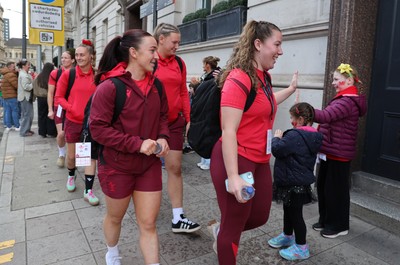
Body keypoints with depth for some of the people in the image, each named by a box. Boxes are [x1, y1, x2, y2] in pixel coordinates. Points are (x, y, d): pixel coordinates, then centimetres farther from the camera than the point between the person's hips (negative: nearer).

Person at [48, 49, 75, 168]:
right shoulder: (55, 73, -2)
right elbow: (50, 93, 1)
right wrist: (50, 110, -3)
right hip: (59, 107, 0)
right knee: (61, 133, -4)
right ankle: (61, 154, 21)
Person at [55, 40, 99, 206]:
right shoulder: (68, 74, -5)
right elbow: (59, 97, -1)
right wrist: (71, 109, -15)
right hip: (73, 121, 0)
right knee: (71, 155, 13)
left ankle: (88, 191, 8)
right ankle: (71, 176, 45)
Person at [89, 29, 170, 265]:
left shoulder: (156, 85, -1)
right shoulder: (110, 86, -19)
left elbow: (163, 117, 11)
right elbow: (98, 129, -19)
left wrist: (163, 137, -9)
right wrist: (137, 144, -25)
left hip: (150, 164, 4)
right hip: (117, 165, -3)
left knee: (149, 223, 8)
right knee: (115, 217, 22)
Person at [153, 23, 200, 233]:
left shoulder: (179, 63, 6)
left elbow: (183, 93, 9)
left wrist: (189, 119, 5)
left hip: (174, 122, 4)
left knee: (175, 167, 3)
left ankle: (178, 218, 11)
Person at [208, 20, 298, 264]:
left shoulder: (263, 77, 9)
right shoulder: (238, 78, -19)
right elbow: (228, 131, -24)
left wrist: (291, 88, 42)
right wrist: (233, 176, -28)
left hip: (260, 161, 9)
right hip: (237, 160, -9)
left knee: (260, 217, 21)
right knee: (234, 226, 9)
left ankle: (220, 229, 45)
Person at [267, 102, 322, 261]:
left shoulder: (295, 135, -25)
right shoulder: (312, 136, 7)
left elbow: (277, 150, -27)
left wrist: (276, 138, -9)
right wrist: (282, 138, 5)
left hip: (294, 183, -10)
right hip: (301, 180, 10)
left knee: (295, 213, 4)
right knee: (289, 210, 23)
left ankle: (301, 248, 18)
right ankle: (287, 236, 41)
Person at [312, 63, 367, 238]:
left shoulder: (347, 102, -19)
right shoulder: (343, 99, 17)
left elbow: (325, 116, -33)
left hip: (339, 154, -10)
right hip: (331, 152, 10)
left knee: (336, 189, 3)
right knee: (323, 186, 15)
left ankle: (339, 226, 19)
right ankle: (326, 220, 28)